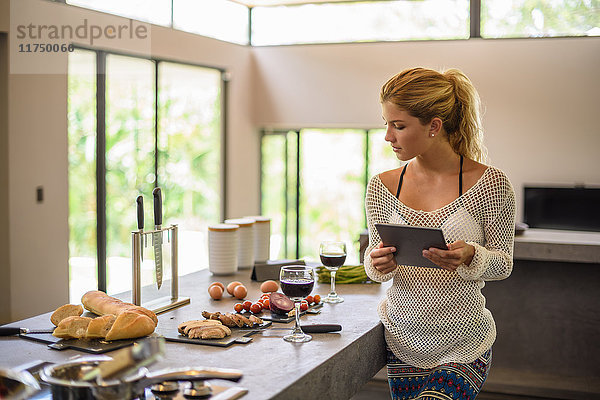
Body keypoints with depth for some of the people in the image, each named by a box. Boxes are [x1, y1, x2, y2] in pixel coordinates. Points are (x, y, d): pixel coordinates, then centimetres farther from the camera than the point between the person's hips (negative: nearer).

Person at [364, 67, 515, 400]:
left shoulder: (490, 184, -11)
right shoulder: (382, 188, -2)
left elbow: (503, 263, -4)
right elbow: (373, 261, 7)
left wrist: (469, 257, -26)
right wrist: (379, 264, -18)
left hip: (463, 347, -3)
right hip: (401, 340, 3)